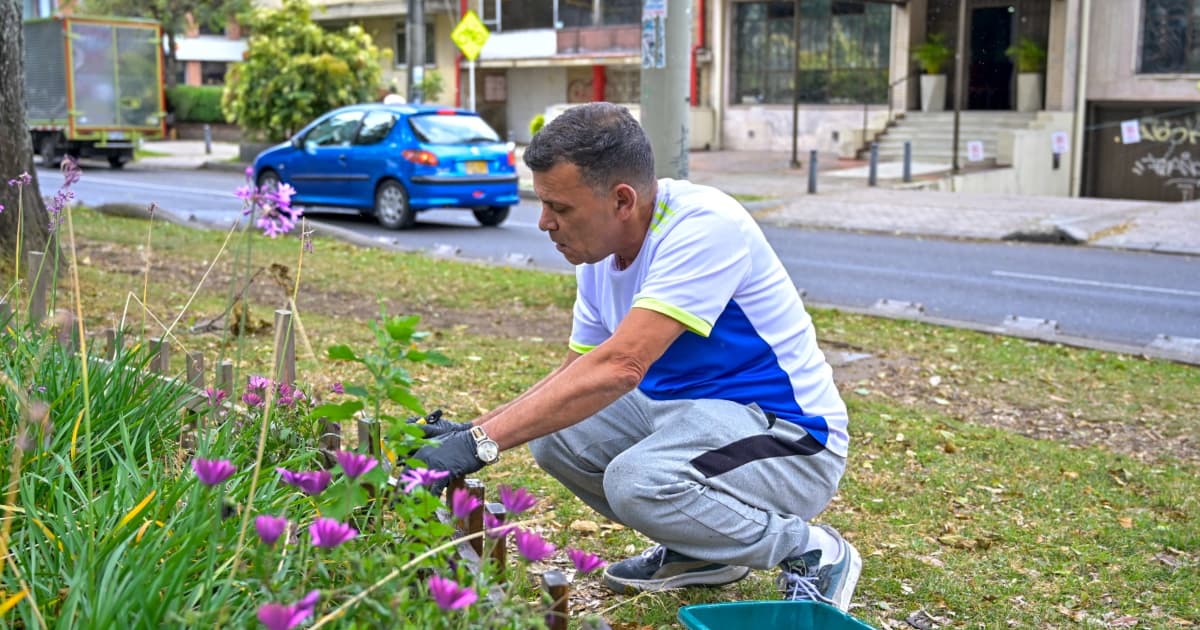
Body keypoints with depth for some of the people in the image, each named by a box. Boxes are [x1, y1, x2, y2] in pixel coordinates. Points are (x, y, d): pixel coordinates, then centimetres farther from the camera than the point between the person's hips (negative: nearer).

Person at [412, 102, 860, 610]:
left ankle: (812, 552, -6)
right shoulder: (599, 252, 2)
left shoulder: (705, 225, -25)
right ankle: (697, 550, 14)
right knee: (552, 428, -3)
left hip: (787, 435, -9)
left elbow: (619, 366, -35)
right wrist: (470, 431, -4)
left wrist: (482, 443, -35)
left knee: (638, 480, -33)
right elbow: (577, 371, 10)